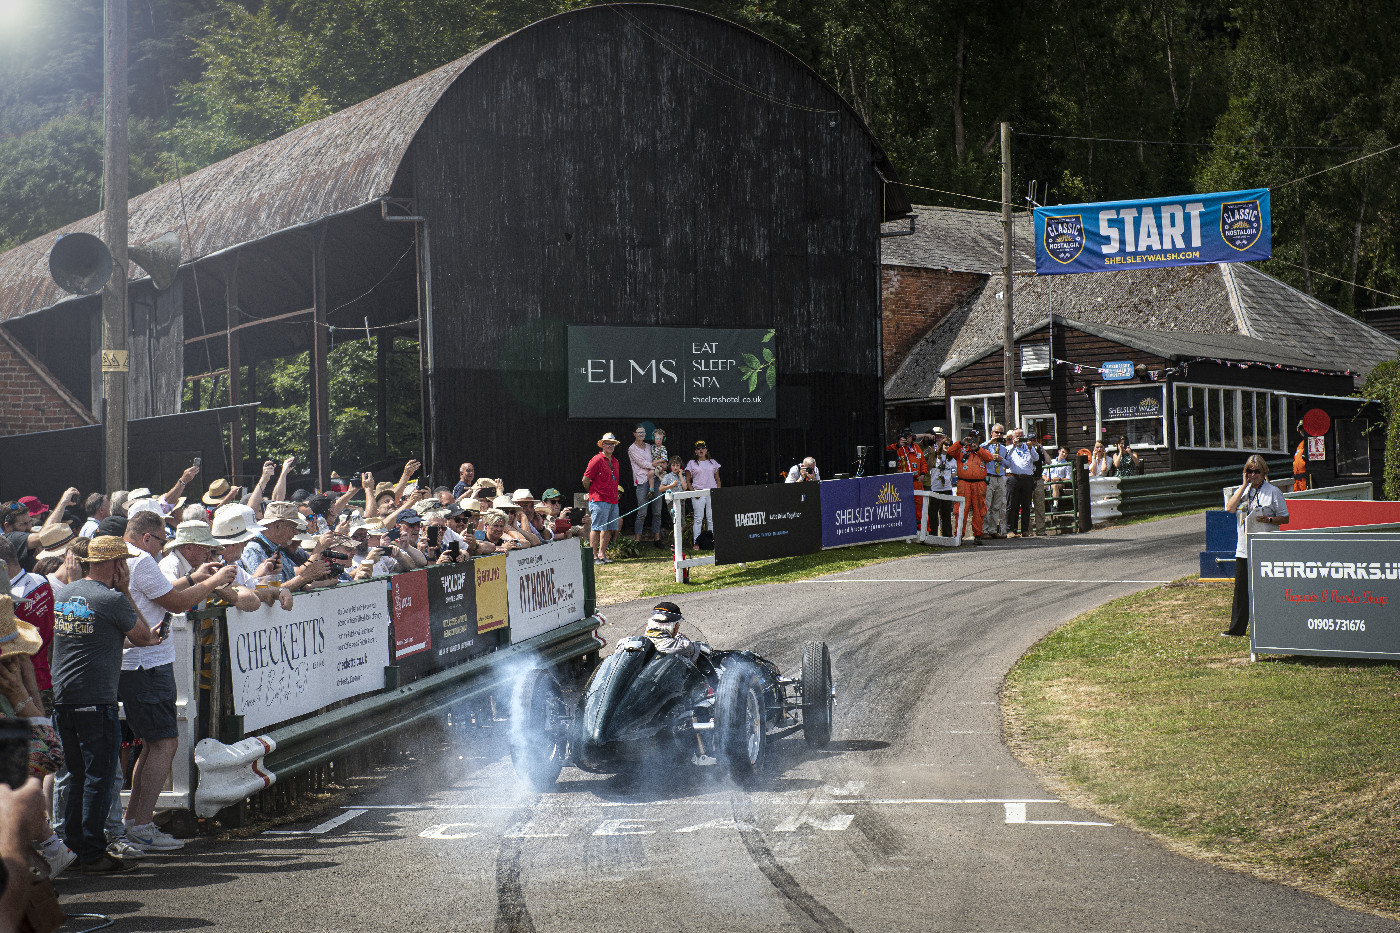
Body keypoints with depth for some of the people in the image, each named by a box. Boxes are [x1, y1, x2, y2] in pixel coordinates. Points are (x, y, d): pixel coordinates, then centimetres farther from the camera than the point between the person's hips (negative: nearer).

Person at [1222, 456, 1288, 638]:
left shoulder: (1273, 492, -1)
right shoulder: (1241, 490, 12)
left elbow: (1285, 518, 1)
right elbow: (1230, 508, -6)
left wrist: (1269, 519, -18)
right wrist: (1244, 486, -5)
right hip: (1244, 548, 4)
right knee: (1241, 589, 6)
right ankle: (1237, 628, 13)